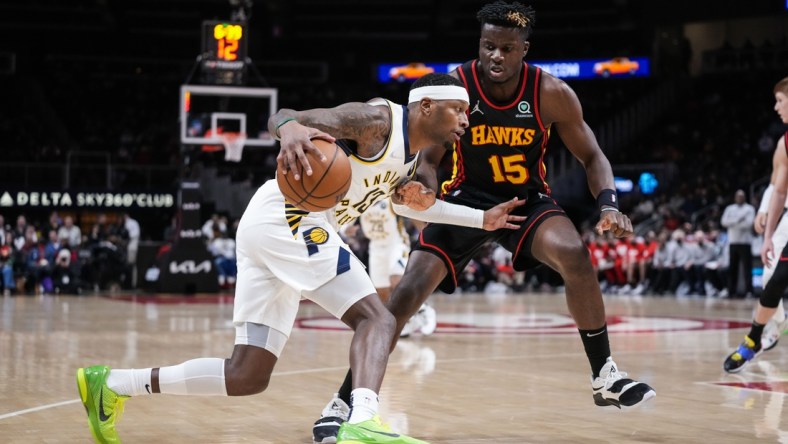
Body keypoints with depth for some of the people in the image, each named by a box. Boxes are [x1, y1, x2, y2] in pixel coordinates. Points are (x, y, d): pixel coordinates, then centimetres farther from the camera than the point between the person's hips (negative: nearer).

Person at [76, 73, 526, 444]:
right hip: (288, 217, -10)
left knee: (248, 376, 7)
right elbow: (287, 116, -22)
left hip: (268, 227, 10)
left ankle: (112, 384, 13)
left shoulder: (416, 154, 18)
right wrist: (293, 130, -47)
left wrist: (481, 218, 37)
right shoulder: (379, 119, -10)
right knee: (376, 317, -19)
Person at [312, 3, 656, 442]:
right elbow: (428, 160, -14)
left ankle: (605, 377, -13)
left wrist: (609, 204, -27)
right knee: (410, 289, -14)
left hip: (528, 198, 0)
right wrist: (425, 190, -38)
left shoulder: (552, 93, -19)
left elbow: (592, 157, -8)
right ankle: (346, 400, -5)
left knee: (576, 255, -28)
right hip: (467, 198, 0)